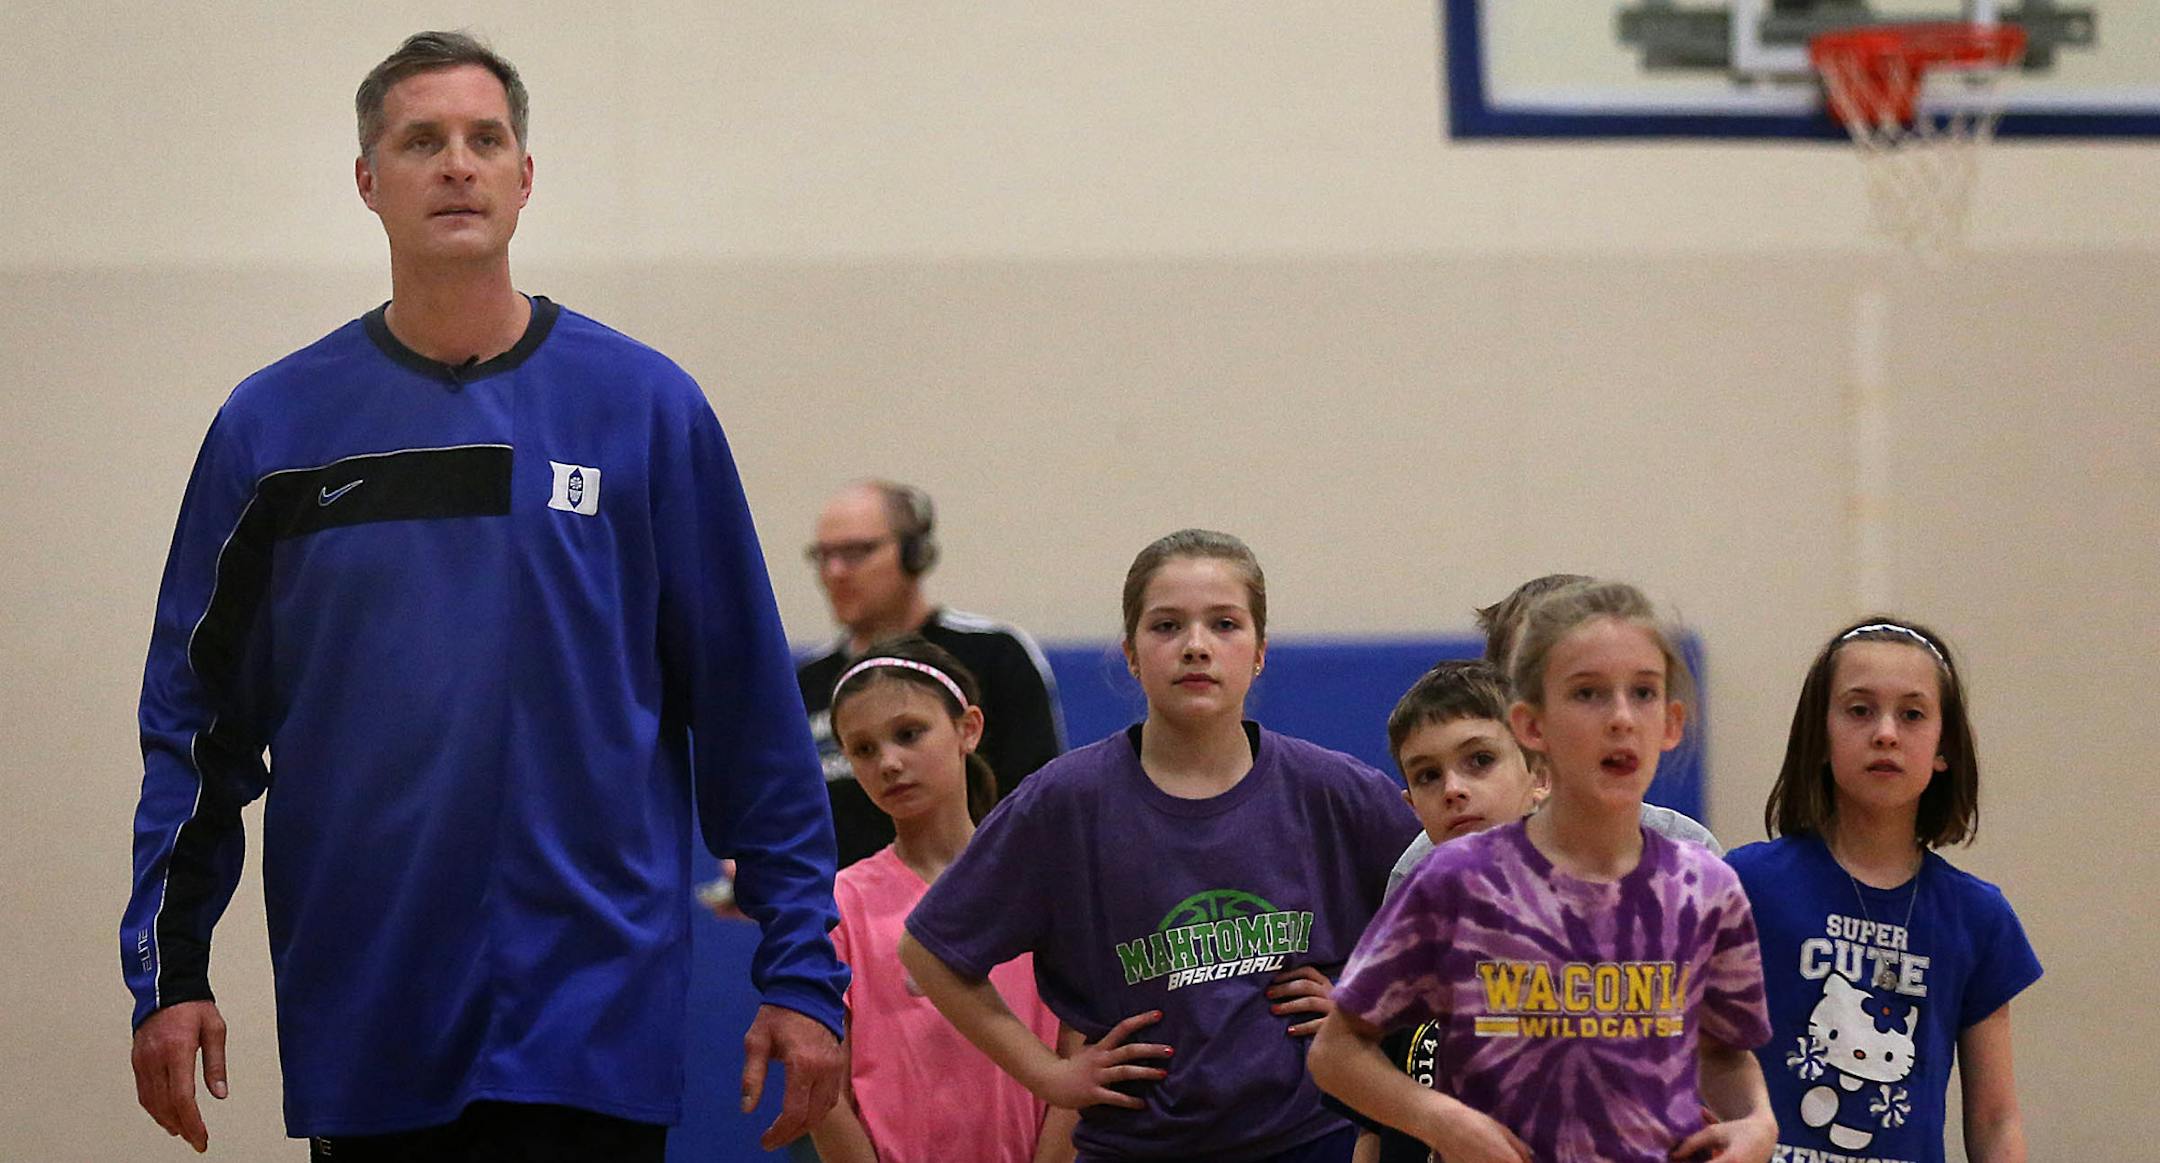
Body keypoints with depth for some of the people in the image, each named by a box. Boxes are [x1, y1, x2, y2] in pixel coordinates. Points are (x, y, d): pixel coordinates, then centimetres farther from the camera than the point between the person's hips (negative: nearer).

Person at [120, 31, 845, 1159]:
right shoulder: (273, 425, 4)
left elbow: (750, 715, 2)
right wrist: (167, 971, -1)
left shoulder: (644, 408, 1)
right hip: (361, 1020, 2)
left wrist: (802, 973, -1)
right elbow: (196, 718, 7)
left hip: (591, 1014, -2)